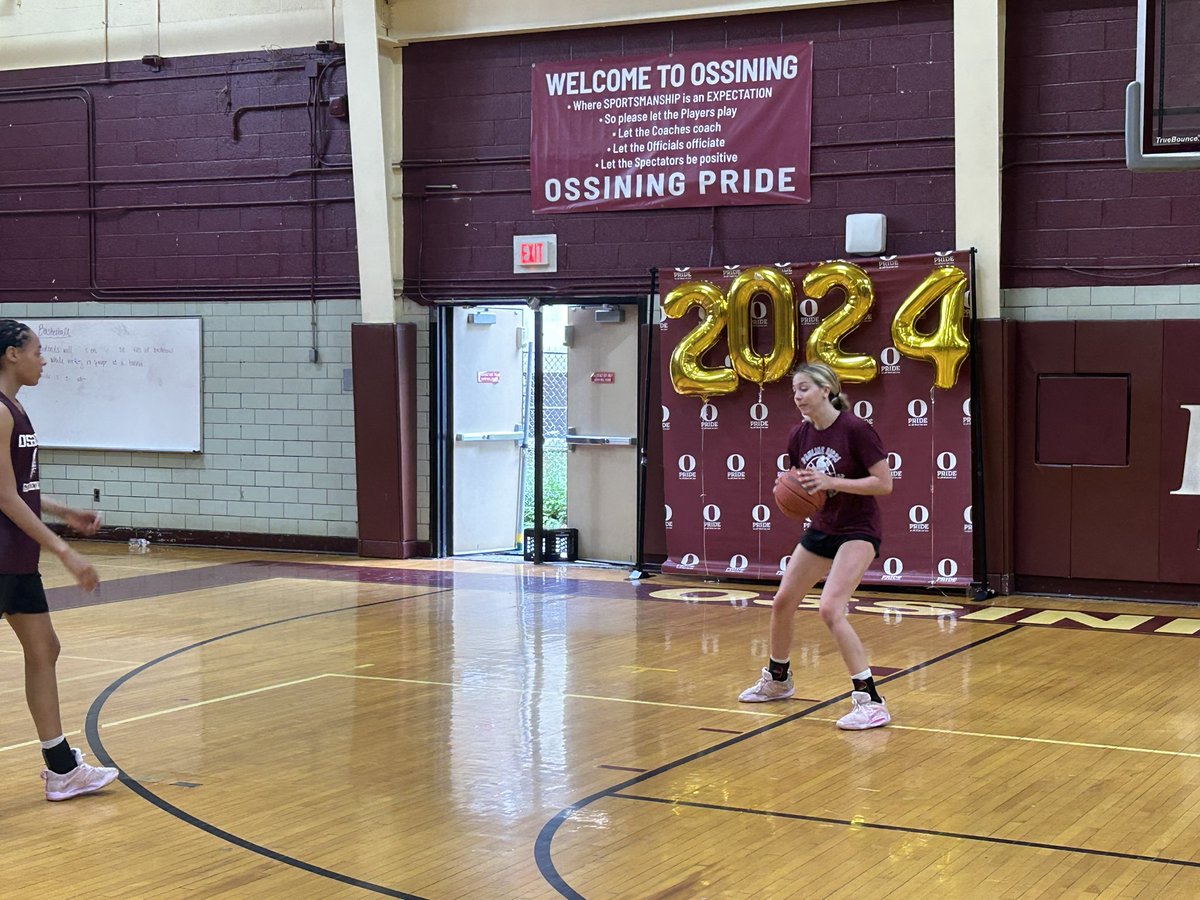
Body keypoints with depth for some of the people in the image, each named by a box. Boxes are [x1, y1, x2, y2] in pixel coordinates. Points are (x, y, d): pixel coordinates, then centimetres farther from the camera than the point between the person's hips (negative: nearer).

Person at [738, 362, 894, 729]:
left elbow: (884, 483, -20)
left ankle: (870, 702, -16)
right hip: (821, 529, 8)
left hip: (858, 531, -8)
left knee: (831, 609, -22)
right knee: (782, 603, 14)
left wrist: (830, 482, -27)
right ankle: (777, 680, 39)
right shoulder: (799, 436, 0)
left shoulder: (855, 429, -20)